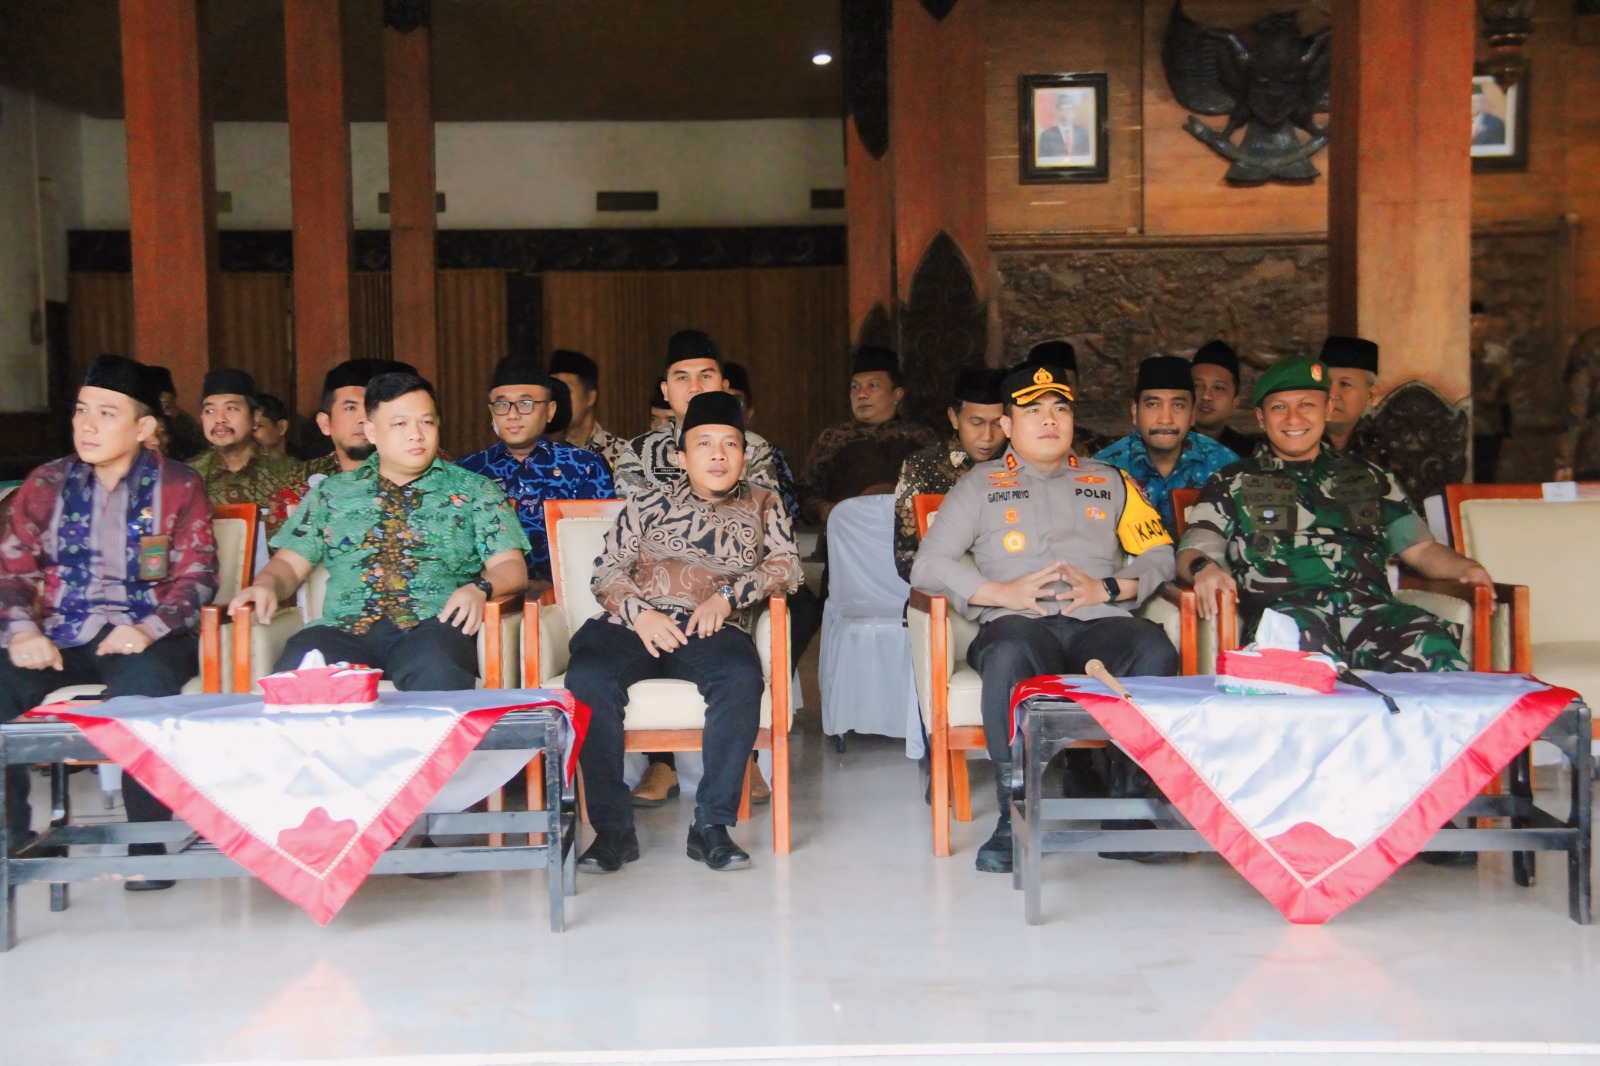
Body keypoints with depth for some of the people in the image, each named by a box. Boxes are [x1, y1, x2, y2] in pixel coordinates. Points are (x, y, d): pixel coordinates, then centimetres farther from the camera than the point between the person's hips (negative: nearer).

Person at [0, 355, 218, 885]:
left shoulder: (177, 486, 5)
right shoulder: (46, 484, 14)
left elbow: (197, 575, -2)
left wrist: (148, 630, -20)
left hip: (145, 639, -3)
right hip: (60, 639, 3)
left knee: (139, 688, -37)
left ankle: (147, 843, -22)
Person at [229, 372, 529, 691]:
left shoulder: (474, 491, 19)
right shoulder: (332, 492, 24)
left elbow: (511, 568, 10)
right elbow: (289, 564, 21)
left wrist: (479, 588, -12)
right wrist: (266, 585, -2)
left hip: (433, 625, -1)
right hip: (344, 627, 1)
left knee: (437, 675, -39)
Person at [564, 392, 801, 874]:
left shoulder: (763, 504, 23)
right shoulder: (649, 502, 22)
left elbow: (787, 564, 8)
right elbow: (608, 570, 13)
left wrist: (728, 595, -9)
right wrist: (638, 612, -9)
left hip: (711, 630, -1)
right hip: (635, 623, 1)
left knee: (742, 678, -36)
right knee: (587, 678, -32)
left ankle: (711, 824, -26)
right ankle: (613, 828, -24)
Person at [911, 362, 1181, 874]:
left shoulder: (1110, 481, 27)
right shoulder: (980, 485, 20)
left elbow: (1160, 553, 17)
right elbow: (927, 566, 9)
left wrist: (1109, 588, -3)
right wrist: (1003, 592, -6)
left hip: (1100, 622, 2)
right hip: (1019, 622, -2)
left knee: (1156, 651, -33)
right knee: (1008, 654, -39)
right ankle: (1013, 817, -30)